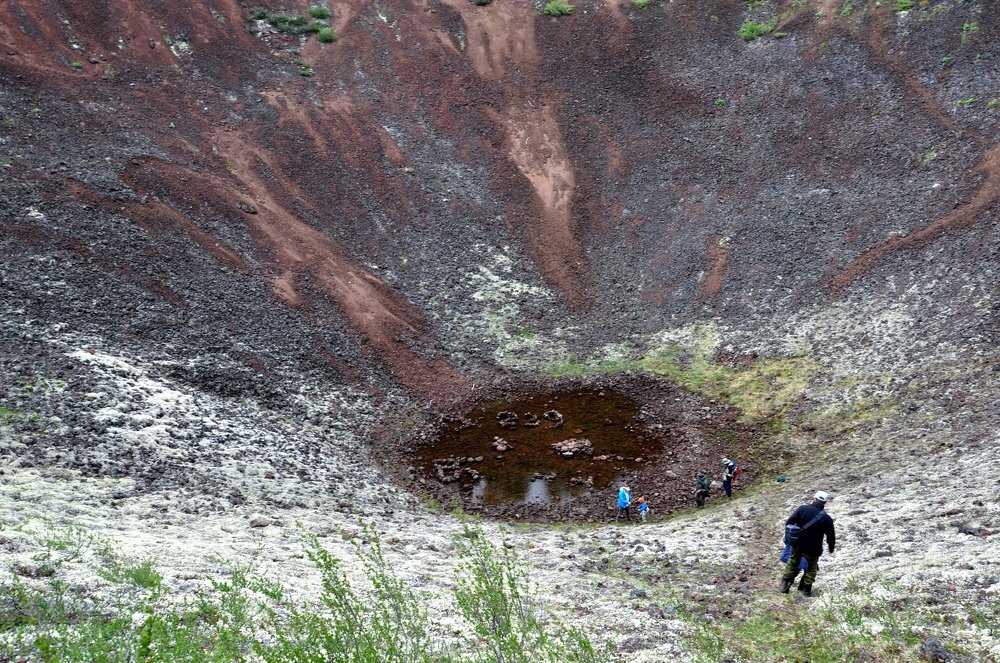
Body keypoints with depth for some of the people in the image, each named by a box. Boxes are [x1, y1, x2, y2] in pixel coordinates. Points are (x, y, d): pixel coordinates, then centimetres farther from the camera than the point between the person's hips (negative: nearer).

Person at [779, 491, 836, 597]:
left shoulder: (802, 509, -13)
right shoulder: (826, 519, -16)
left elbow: (789, 523, -10)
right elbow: (831, 536, -9)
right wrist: (831, 548, 11)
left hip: (797, 544, 2)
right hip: (813, 549, -2)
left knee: (792, 563, 26)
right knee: (811, 568, 23)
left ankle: (785, 584, 30)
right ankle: (806, 589, 32)